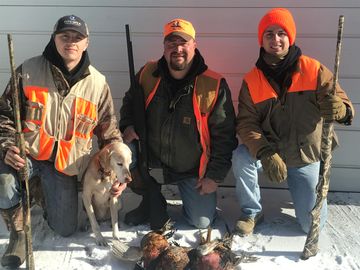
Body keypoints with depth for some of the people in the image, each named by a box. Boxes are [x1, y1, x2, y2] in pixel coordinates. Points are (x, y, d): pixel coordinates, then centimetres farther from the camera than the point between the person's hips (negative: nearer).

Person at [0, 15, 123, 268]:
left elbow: (110, 133, 4)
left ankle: (47, 194, 39)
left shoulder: (98, 84, -4)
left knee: (66, 229, 6)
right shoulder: (28, 71, -7)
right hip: (26, 153, -1)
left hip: (66, 164, 2)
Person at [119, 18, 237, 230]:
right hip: (151, 161, 2)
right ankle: (153, 201, 3)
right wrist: (128, 126, -9)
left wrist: (215, 176, -11)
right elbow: (130, 104, 12)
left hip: (193, 170, -2)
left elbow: (224, 135, -10)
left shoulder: (214, 86, -16)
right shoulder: (147, 75, -7)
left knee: (202, 221, -5)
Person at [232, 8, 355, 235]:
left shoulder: (314, 71, -11)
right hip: (269, 151, 1)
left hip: (306, 157, 0)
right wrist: (265, 153, -32)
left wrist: (339, 109, -39)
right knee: (241, 157, -32)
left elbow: (346, 108, -12)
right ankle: (252, 213, -6)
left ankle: (304, 192, 33)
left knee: (312, 225, -2)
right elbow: (246, 123, -14)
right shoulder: (252, 80, -7)